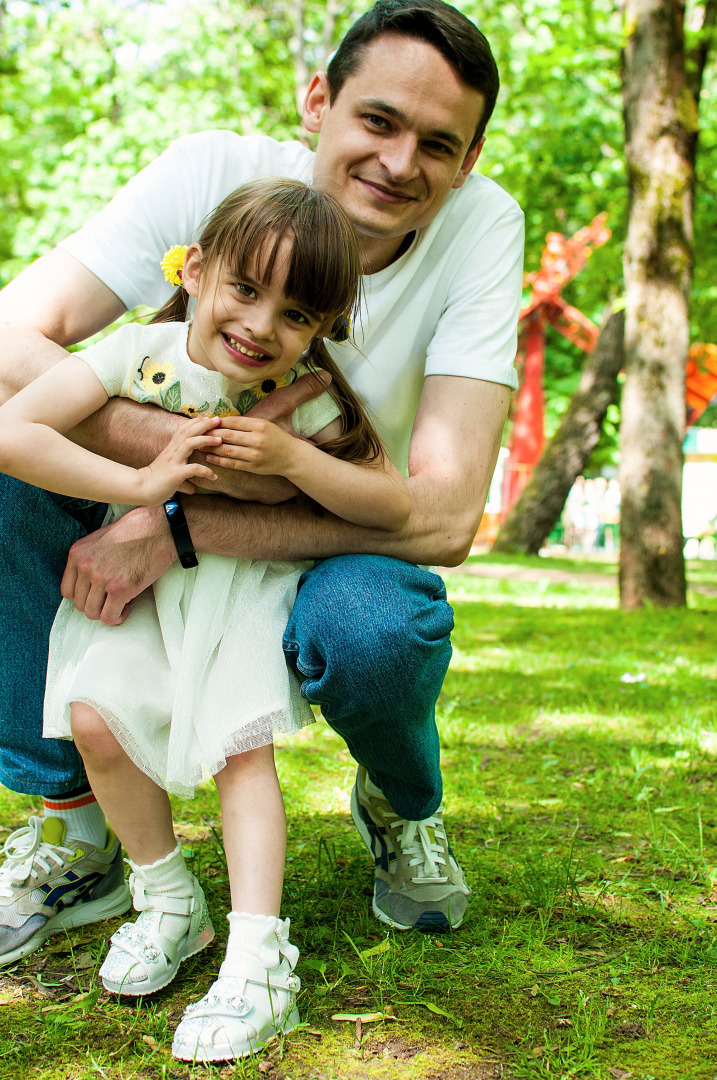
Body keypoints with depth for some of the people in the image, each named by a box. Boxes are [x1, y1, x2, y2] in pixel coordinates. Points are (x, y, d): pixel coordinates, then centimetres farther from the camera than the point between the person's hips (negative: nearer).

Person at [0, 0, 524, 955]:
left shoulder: (482, 225, -19)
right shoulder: (213, 172, -18)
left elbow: (447, 514, -29)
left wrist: (178, 527, -34)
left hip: (341, 553, -1)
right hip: (185, 540, 2)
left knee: (370, 628, -37)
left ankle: (401, 806, 3)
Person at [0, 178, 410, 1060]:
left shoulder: (306, 395, -14)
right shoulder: (140, 353, -16)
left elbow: (395, 503, -14)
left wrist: (290, 456, -28)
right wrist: (142, 483, -29)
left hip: (246, 587, -1)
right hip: (141, 584, 1)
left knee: (241, 744, -17)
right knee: (94, 716, -17)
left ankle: (258, 959, -12)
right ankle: (169, 902, 4)